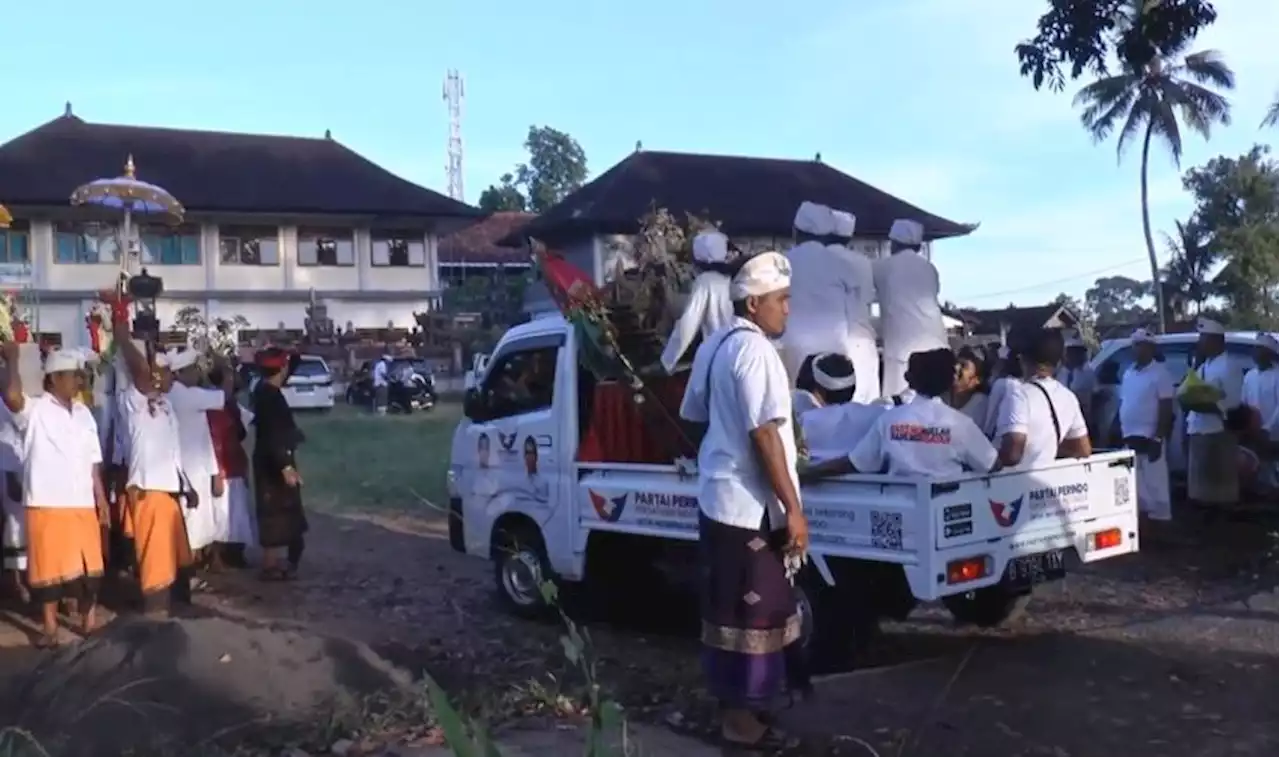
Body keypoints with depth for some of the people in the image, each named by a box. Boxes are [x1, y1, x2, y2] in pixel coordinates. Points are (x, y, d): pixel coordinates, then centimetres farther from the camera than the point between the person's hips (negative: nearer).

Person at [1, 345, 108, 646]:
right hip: (46, 503, -5)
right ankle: (49, 626, 11)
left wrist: (101, 497, 10)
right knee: (49, 566, 2)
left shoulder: (83, 413, 12)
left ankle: (89, 620, 22)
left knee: (88, 565, 10)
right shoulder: (34, 410, -4)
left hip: (82, 503, 5)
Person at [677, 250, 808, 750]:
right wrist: (793, 509, -21)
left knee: (727, 607, 18)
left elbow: (694, 414, 20)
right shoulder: (755, 350, -19)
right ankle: (741, 715, 10)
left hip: (718, 496, 10)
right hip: (750, 504, -10)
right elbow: (764, 435, -23)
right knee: (753, 611, 1)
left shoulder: (712, 347, 10)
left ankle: (730, 699, 30)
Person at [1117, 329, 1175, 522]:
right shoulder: (1128, 373, 14)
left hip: (1149, 437, -8)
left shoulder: (1160, 374, -8)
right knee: (1135, 484, 13)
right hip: (1129, 437, 8)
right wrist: (1122, 433, 13)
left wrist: (1158, 437, -18)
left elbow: (1166, 408, -12)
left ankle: (1159, 517, -2)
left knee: (1154, 483, -6)